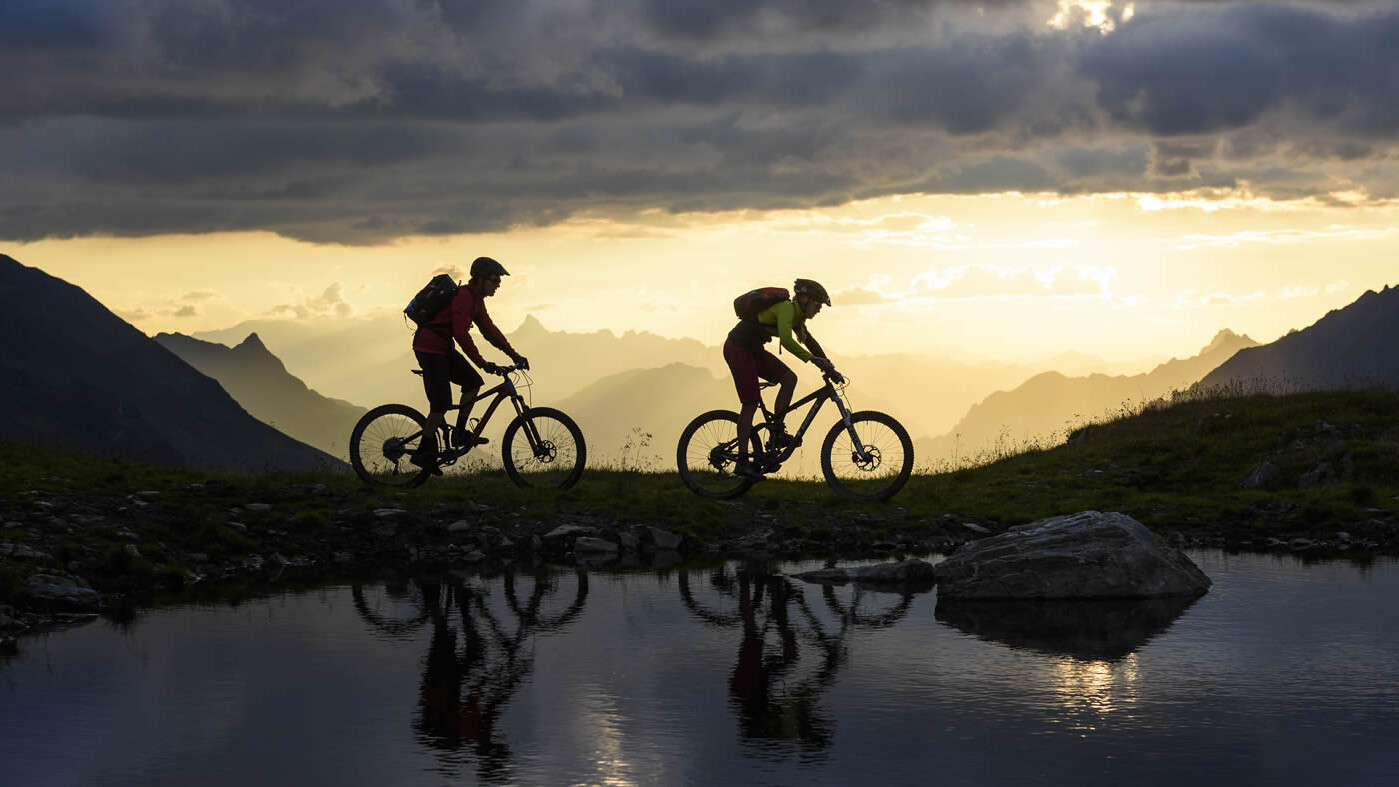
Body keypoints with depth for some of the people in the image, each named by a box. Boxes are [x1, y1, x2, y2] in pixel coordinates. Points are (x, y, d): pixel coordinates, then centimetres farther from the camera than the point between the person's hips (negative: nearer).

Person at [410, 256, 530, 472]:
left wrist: (514, 355, 10)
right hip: (429, 347, -10)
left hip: (442, 348, 10)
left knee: (473, 382, 4)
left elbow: (489, 329, 16)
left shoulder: (476, 298, 11)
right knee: (441, 404, -10)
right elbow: (461, 334, -26)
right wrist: (482, 363, -27)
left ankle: (460, 433, 9)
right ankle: (423, 453, -3)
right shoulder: (464, 296, -20)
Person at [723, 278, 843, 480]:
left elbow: (809, 341, 17)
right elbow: (786, 340, -32)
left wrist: (829, 367, 12)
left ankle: (778, 433, 0)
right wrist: (813, 359, -32)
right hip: (738, 348, -9)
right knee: (750, 403, -10)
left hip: (752, 350, 9)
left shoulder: (797, 315, 11)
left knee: (789, 378, -1)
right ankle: (742, 462, -7)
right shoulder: (786, 308, -20)